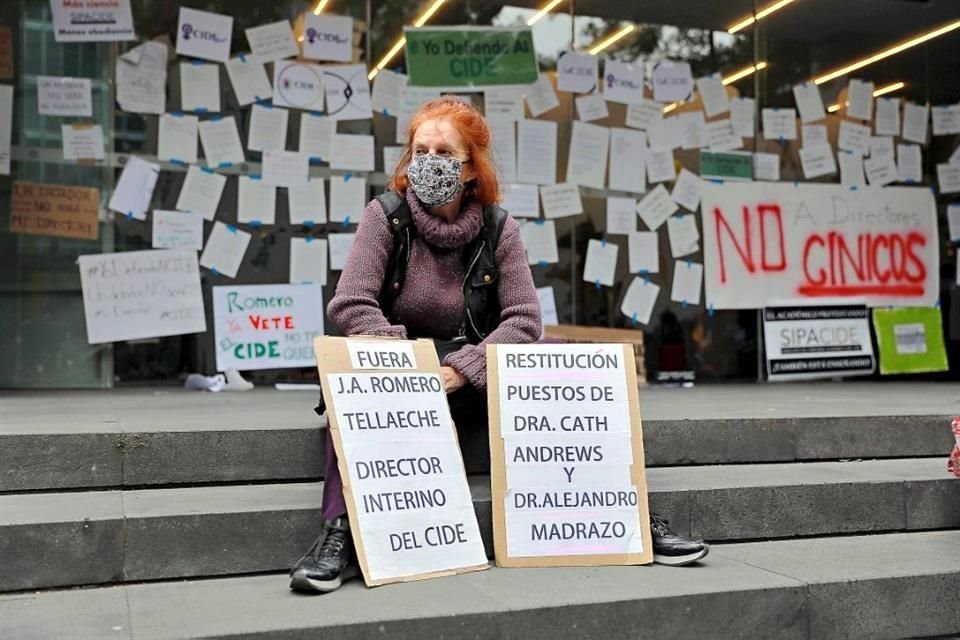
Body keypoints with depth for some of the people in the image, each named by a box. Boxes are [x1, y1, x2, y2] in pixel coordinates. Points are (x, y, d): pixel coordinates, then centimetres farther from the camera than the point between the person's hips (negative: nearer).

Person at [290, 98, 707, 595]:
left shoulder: (497, 228, 0)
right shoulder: (385, 216, -5)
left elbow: (524, 318, -7)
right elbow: (350, 305, -15)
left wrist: (462, 368, -21)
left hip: (476, 381, 2)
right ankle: (339, 533, -38)